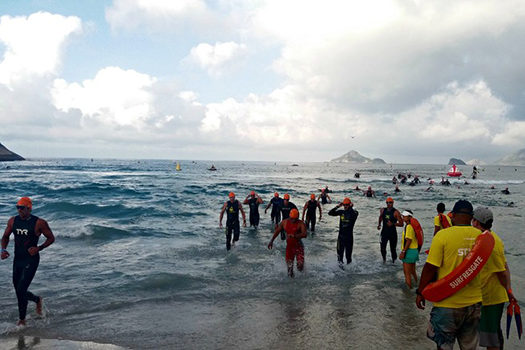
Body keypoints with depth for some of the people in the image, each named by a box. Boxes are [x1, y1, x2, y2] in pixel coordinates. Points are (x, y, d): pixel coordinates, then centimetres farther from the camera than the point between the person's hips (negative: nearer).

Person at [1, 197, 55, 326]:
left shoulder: (39, 223, -13)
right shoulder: (13, 221, 2)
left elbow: (51, 238, -4)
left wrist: (39, 248, -18)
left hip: (31, 260, -6)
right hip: (17, 259, 6)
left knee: (21, 290, -10)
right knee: (19, 291, 13)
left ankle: (22, 319, 9)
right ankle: (37, 299, 43)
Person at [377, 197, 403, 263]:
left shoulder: (396, 212, -9)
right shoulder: (382, 210, 5)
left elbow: (401, 224, -11)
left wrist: (393, 224, -23)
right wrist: (379, 224, 14)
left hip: (393, 234, -3)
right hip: (384, 232, 3)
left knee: (393, 249, 4)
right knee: (382, 248, -5)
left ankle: (394, 259, 31)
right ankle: (384, 259, 22)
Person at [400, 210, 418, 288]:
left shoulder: (409, 227, -18)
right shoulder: (412, 226, 13)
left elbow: (408, 240, -22)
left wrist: (403, 252, -20)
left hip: (409, 251, -10)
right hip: (414, 250, 10)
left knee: (407, 272, -3)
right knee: (412, 272, 19)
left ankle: (409, 288, 1)